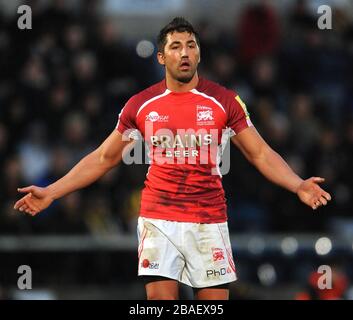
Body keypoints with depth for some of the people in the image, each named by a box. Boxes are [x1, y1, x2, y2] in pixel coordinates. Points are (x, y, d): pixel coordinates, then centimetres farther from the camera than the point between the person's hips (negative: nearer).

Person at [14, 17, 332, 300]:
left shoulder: (224, 101, 0)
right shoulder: (141, 104, 3)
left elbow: (260, 153, 2)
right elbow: (103, 158, 11)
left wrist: (298, 185, -16)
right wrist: (50, 193, 5)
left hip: (209, 222, 0)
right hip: (159, 220, 0)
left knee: (215, 297, -1)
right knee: (160, 296, -9)